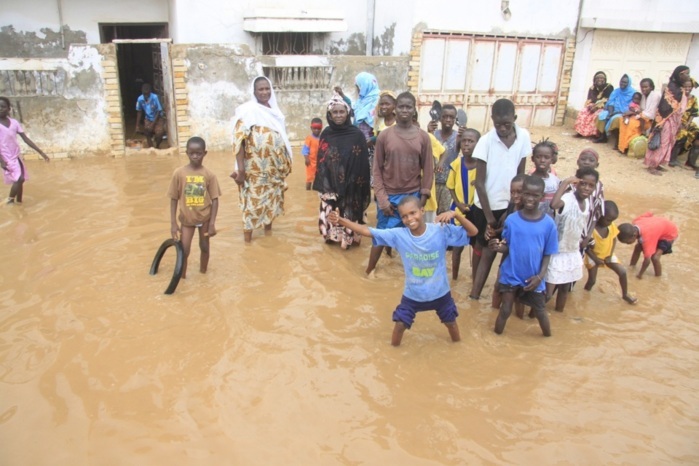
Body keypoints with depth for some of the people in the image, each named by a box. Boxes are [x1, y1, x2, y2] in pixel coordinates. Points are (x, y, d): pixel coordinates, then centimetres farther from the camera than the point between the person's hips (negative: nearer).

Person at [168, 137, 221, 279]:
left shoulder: (209, 174, -10)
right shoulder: (179, 173, -10)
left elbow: (215, 200, -7)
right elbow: (174, 199, -4)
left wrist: (212, 224, -10)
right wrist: (173, 223, -6)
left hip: (205, 218, 1)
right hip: (186, 219, -1)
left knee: (204, 247, 15)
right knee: (184, 251, -4)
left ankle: (203, 275, 35)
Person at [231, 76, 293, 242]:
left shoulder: (274, 109, 9)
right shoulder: (248, 110, -12)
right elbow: (239, 140, -18)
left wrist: (285, 161, 13)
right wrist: (240, 169, -23)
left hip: (274, 165, 7)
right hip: (255, 166, -6)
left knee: (272, 195, 15)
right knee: (254, 196, -2)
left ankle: (268, 222, 31)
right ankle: (248, 229, 10)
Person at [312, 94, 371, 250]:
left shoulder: (357, 135, -8)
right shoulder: (326, 134, 2)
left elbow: (363, 163, -7)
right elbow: (321, 161, 8)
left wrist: (361, 186, -9)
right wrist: (321, 184, 5)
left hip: (350, 185, -3)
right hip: (330, 185, 3)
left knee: (348, 213, 3)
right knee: (330, 212, 9)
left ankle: (348, 236, 19)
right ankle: (331, 234, 27)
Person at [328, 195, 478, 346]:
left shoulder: (442, 231, -23)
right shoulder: (398, 235, -21)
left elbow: (473, 232, -20)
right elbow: (368, 231, -23)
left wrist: (455, 214, -36)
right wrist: (341, 220, -31)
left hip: (440, 292, 0)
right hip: (412, 294, 0)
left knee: (450, 322, 23)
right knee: (400, 324, 11)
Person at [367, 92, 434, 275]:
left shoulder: (423, 137, -2)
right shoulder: (384, 135, -4)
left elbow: (428, 169, 2)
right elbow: (377, 169, -3)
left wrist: (423, 198, -1)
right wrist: (382, 198, -8)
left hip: (412, 195, 1)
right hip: (389, 196, -1)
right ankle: (369, 270, 25)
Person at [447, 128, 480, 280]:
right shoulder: (456, 164, -9)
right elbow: (451, 187, 0)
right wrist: (458, 204, -11)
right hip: (459, 210, 1)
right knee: (457, 245, 13)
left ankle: (475, 275, 32)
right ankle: (454, 276, 29)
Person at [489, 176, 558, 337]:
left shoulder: (548, 223, -10)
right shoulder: (511, 219, -10)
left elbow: (548, 254, -5)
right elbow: (508, 247, -3)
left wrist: (540, 276, -15)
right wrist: (499, 247, -26)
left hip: (533, 278, 0)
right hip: (511, 275, 0)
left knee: (539, 311, 18)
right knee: (505, 310, 11)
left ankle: (548, 338, 42)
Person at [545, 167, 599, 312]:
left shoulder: (587, 202, 1)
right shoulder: (568, 198, -23)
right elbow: (554, 205, -48)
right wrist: (565, 182, -40)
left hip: (573, 253, 8)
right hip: (557, 252, -8)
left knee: (565, 288, 23)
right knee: (547, 292, 0)